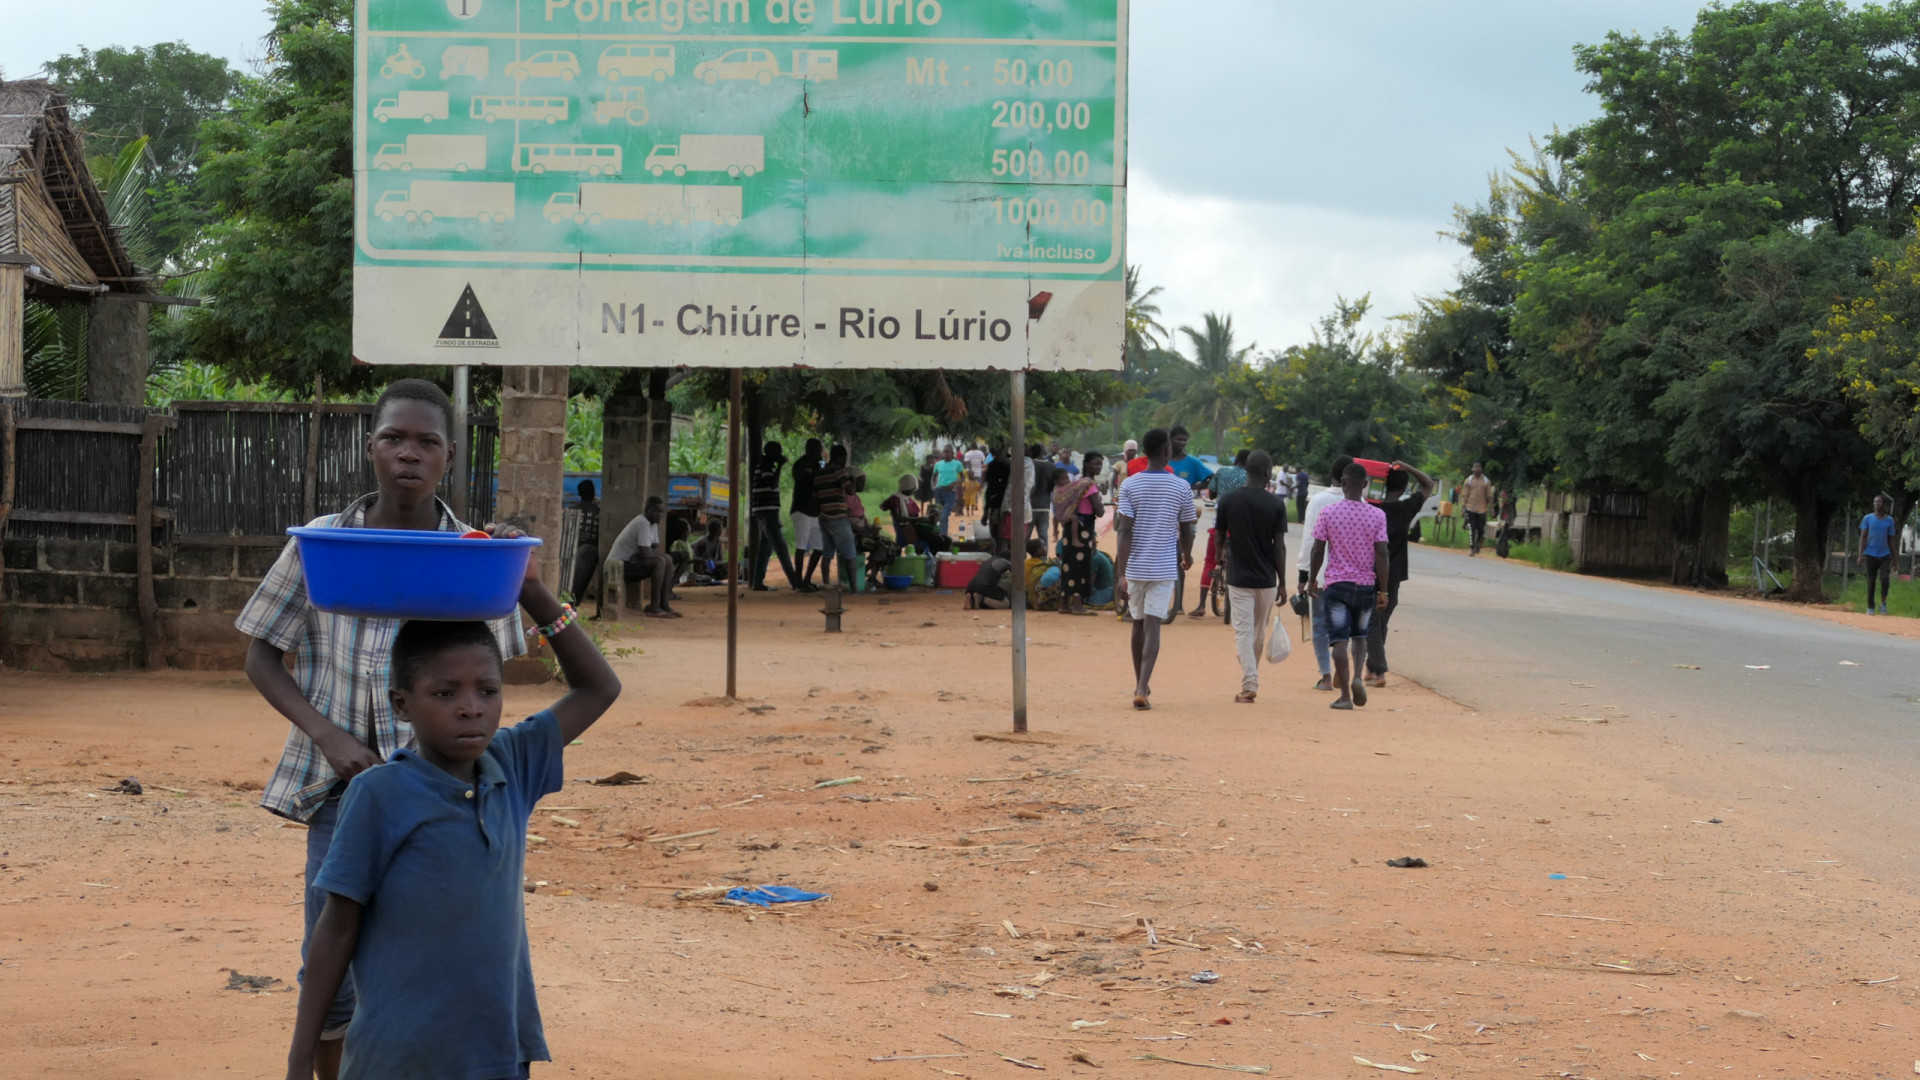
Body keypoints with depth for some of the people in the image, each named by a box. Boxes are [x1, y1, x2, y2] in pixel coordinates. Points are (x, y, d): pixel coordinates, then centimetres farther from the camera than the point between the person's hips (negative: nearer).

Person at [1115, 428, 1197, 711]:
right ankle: (1142, 688, -19)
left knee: (1139, 623, 17)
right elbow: (1186, 531, 5)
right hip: (1164, 568, -1)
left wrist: (1121, 575, -12)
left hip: (1135, 567, 1)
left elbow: (1125, 531, -10)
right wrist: (1187, 556, 26)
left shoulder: (1130, 486, -4)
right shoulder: (1182, 488, -4)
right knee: (1152, 626, -4)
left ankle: (1141, 685, 28)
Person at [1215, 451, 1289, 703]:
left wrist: (1222, 555, 28)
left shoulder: (1227, 500, -5)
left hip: (1238, 576, -1)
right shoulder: (1276, 504, -9)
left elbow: (1220, 538, 5)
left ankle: (1249, 685, -13)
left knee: (1243, 632, -2)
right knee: (1259, 632, 16)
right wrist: (1282, 582, 0)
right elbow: (1279, 546, -8)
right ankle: (1251, 680, 28)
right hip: (1266, 578, 1)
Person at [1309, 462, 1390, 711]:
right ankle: (1358, 677, -4)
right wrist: (1383, 590, -1)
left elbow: (1318, 550, -4)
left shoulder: (1328, 513, -5)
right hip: (1366, 585, 2)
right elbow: (1381, 554, -6)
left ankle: (1345, 695, -5)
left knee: (1339, 639, 0)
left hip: (1336, 584, -2)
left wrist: (1313, 579, 11)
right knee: (1360, 636, 19)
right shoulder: (1377, 515, -4)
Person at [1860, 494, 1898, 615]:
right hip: (1870, 555, 0)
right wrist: (1861, 554, -9)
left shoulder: (1890, 520, 6)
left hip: (1885, 555, 0)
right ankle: (1870, 607, 11)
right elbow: (1863, 537, 0)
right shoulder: (1867, 519, 3)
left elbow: (1892, 540, 9)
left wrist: (1894, 558, 7)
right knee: (1871, 582, 2)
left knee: (1885, 579, -15)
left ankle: (1883, 603, 5)